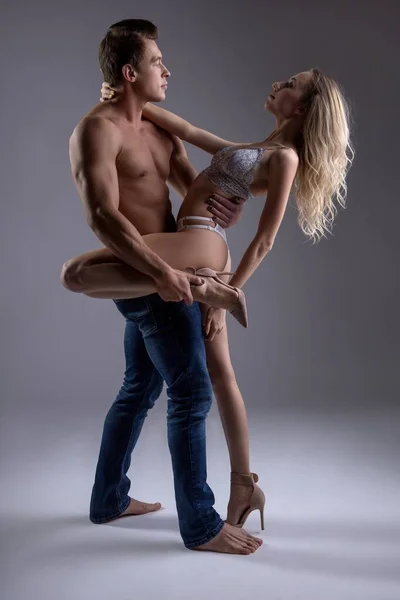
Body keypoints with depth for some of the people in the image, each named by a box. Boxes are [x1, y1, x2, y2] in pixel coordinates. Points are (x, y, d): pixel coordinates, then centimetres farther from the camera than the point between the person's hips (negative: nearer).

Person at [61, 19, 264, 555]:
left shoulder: (159, 130, 16)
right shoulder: (97, 131, -13)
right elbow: (103, 216, -24)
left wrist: (225, 206, -8)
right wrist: (161, 271, -32)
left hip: (167, 272, 10)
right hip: (147, 275, -10)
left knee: (140, 390, 18)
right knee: (193, 394, -6)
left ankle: (109, 500, 33)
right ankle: (201, 526, 7)